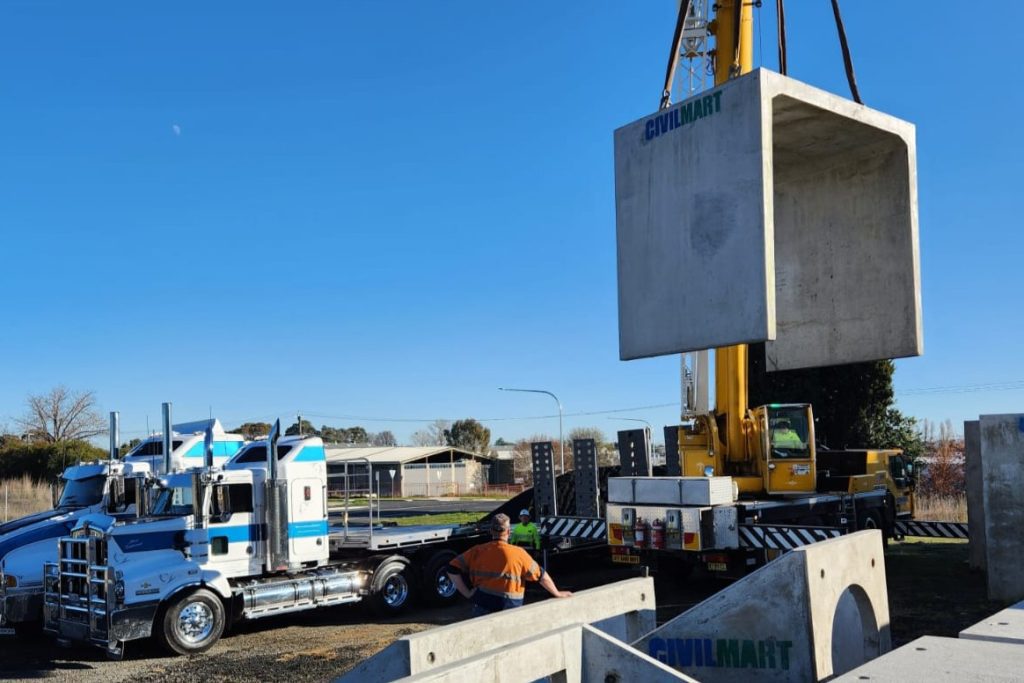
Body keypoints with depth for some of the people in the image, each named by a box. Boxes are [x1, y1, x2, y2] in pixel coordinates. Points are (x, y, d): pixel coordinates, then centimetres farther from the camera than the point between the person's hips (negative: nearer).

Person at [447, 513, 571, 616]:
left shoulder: (478, 552, 0)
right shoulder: (518, 554, -7)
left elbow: (453, 568, -1)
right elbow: (541, 575, 1)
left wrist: (466, 593, 0)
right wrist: (557, 593, 14)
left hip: (482, 607, 3)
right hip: (509, 610, -3)